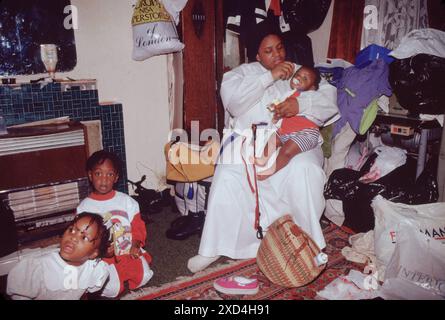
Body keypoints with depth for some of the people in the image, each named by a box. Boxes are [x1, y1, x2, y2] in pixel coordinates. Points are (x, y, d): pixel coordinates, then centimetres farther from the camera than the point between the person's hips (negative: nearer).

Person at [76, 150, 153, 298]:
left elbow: (138, 226, 6)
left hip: (129, 252, 2)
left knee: (144, 276, -20)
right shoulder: (84, 207, -4)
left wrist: (135, 244, -14)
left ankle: (120, 276, 12)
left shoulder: (127, 201, 1)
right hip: (102, 257, -2)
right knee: (111, 289, -24)